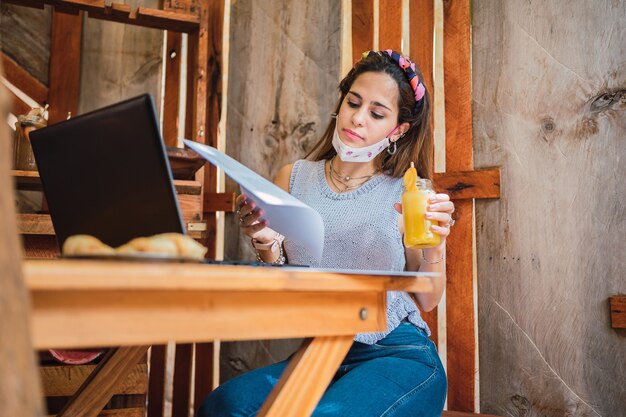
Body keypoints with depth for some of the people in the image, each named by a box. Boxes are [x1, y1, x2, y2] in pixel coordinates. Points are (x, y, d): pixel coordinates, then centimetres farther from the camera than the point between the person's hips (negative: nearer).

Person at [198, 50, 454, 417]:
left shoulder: (405, 193, 2)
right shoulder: (294, 180, 9)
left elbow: (427, 300, 5)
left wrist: (436, 247, -13)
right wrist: (267, 243, -10)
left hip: (400, 357, -1)